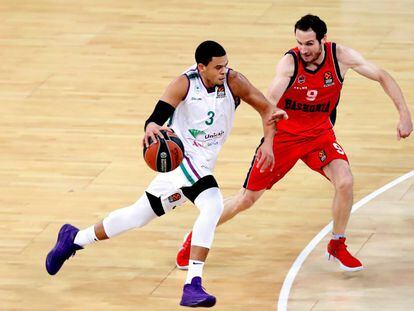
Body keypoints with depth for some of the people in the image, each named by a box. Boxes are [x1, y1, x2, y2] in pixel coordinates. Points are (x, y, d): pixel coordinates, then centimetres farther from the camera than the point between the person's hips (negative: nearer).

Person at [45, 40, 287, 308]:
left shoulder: (233, 81, -10)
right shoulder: (185, 84, -19)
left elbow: (266, 108, -2)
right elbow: (157, 116, -27)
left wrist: (268, 144, -17)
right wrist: (152, 127, -51)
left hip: (201, 164, 6)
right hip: (180, 155, -6)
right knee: (213, 205, -25)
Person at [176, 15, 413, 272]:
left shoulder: (341, 56, -18)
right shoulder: (290, 62, -25)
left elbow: (383, 77, -8)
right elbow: (269, 102, -36)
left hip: (319, 133, 2)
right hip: (283, 134, -2)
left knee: (345, 182, -21)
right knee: (247, 199, 2)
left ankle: (337, 247, 2)